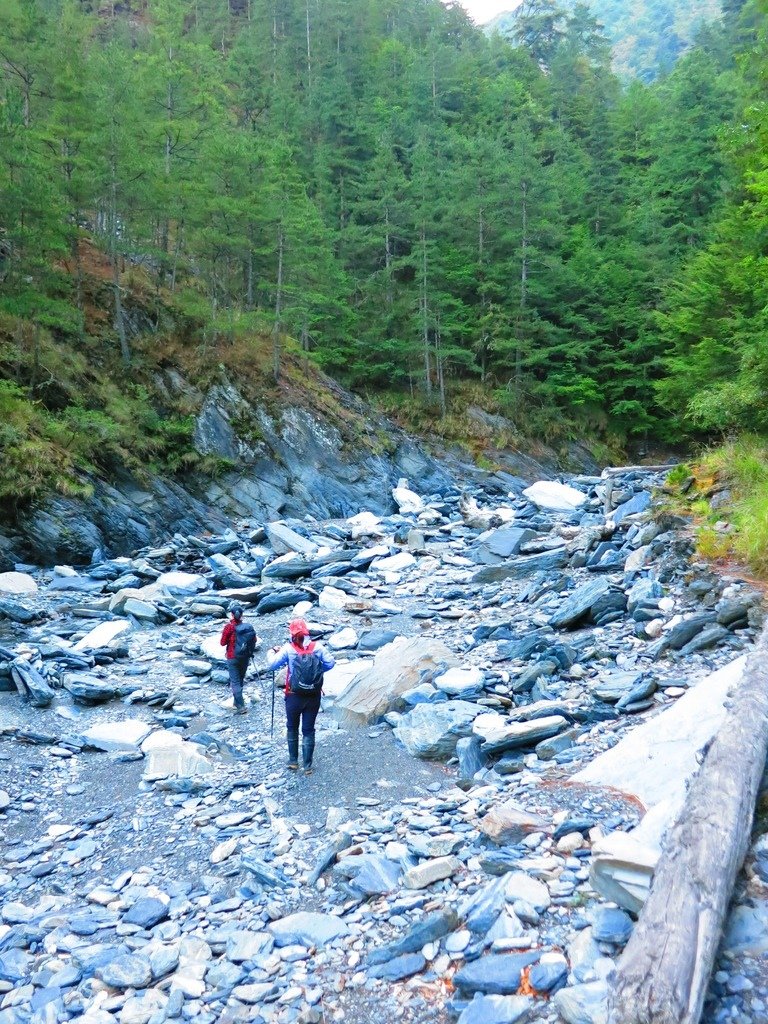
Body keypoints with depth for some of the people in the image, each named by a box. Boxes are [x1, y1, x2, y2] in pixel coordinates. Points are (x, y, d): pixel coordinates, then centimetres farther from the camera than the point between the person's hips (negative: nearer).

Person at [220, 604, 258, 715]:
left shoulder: (229, 627, -16)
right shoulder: (248, 626, -6)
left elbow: (223, 643, -8)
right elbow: (255, 640, 0)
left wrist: (224, 633, 6)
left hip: (233, 658, -4)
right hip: (245, 657, 4)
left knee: (235, 682, -1)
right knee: (240, 680, 20)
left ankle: (241, 706, -9)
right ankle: (237, 702, 33)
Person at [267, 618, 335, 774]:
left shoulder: (288, 649, -11)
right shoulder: (317, 647, -6)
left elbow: (272, 664, -9)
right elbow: (330, 663, -5)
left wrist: (272, 652, 10)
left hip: (294, 696, -1)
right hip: (314, 697, 1)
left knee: (292, 728, 19)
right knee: (309, 730, 11)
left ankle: (293, 761, 27)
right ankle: (307, 766, 16)